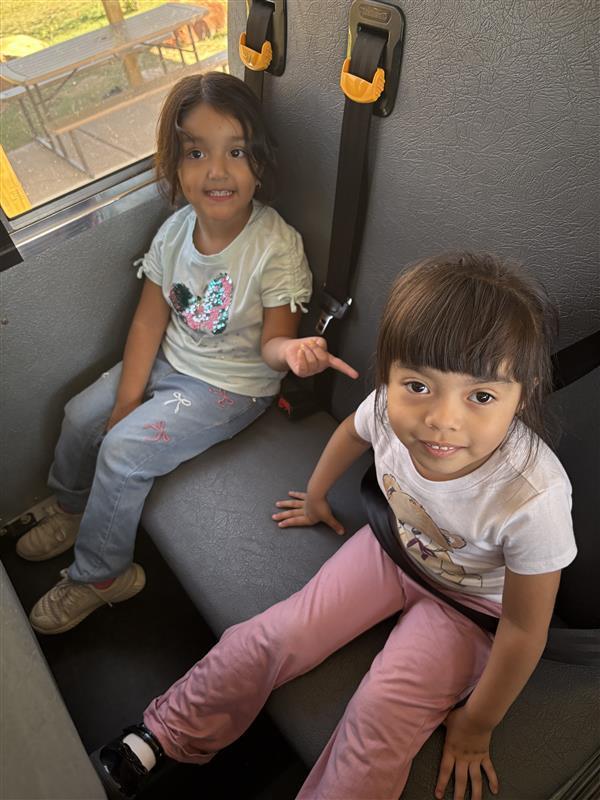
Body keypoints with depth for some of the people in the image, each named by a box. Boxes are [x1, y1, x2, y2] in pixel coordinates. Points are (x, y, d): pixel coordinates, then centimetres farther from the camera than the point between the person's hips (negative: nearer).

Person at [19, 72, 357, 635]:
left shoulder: (276, 247, -23)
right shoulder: (175, 230, -6)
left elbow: (271, 341, -17)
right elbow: (150, 321, -4)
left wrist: (292, 350, -42)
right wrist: (126, 403, -7)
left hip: (230, 387, -6)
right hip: (169, 362, 7)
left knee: (123, 451, -14)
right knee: (81, 416, 7)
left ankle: (98, 576, 12)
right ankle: (73, 512, 38)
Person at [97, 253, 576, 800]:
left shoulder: (534, 497, -39)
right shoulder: (392, 407, -29)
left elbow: (524, 629, -22)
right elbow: (352, 432, -1)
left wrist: (476, 724, -8)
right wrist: (317, 498, 15)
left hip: (473, 603, -2)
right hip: (396, 544, 3)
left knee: (381, 715, -20)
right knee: (274, 636, -3)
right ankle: (162, 738, 18)